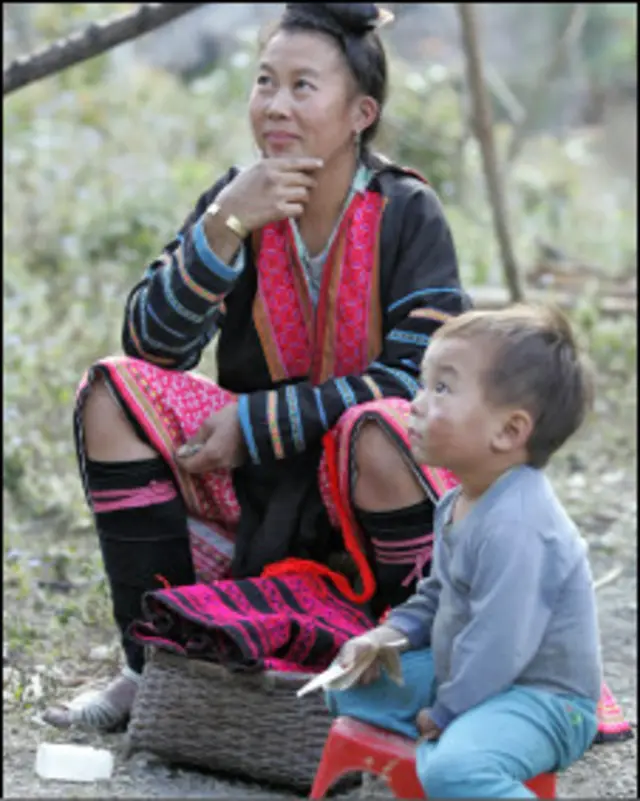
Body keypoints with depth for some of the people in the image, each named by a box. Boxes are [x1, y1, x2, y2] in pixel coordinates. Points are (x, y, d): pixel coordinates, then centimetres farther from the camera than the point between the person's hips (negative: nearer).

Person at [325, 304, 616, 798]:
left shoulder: (514, 526, -28)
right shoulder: (459, 504, 5)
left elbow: (497, 647, -27)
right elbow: (439, 594, 20)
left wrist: (444, 715, -15)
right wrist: (389, 635, 3)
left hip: (542, 697, -11)